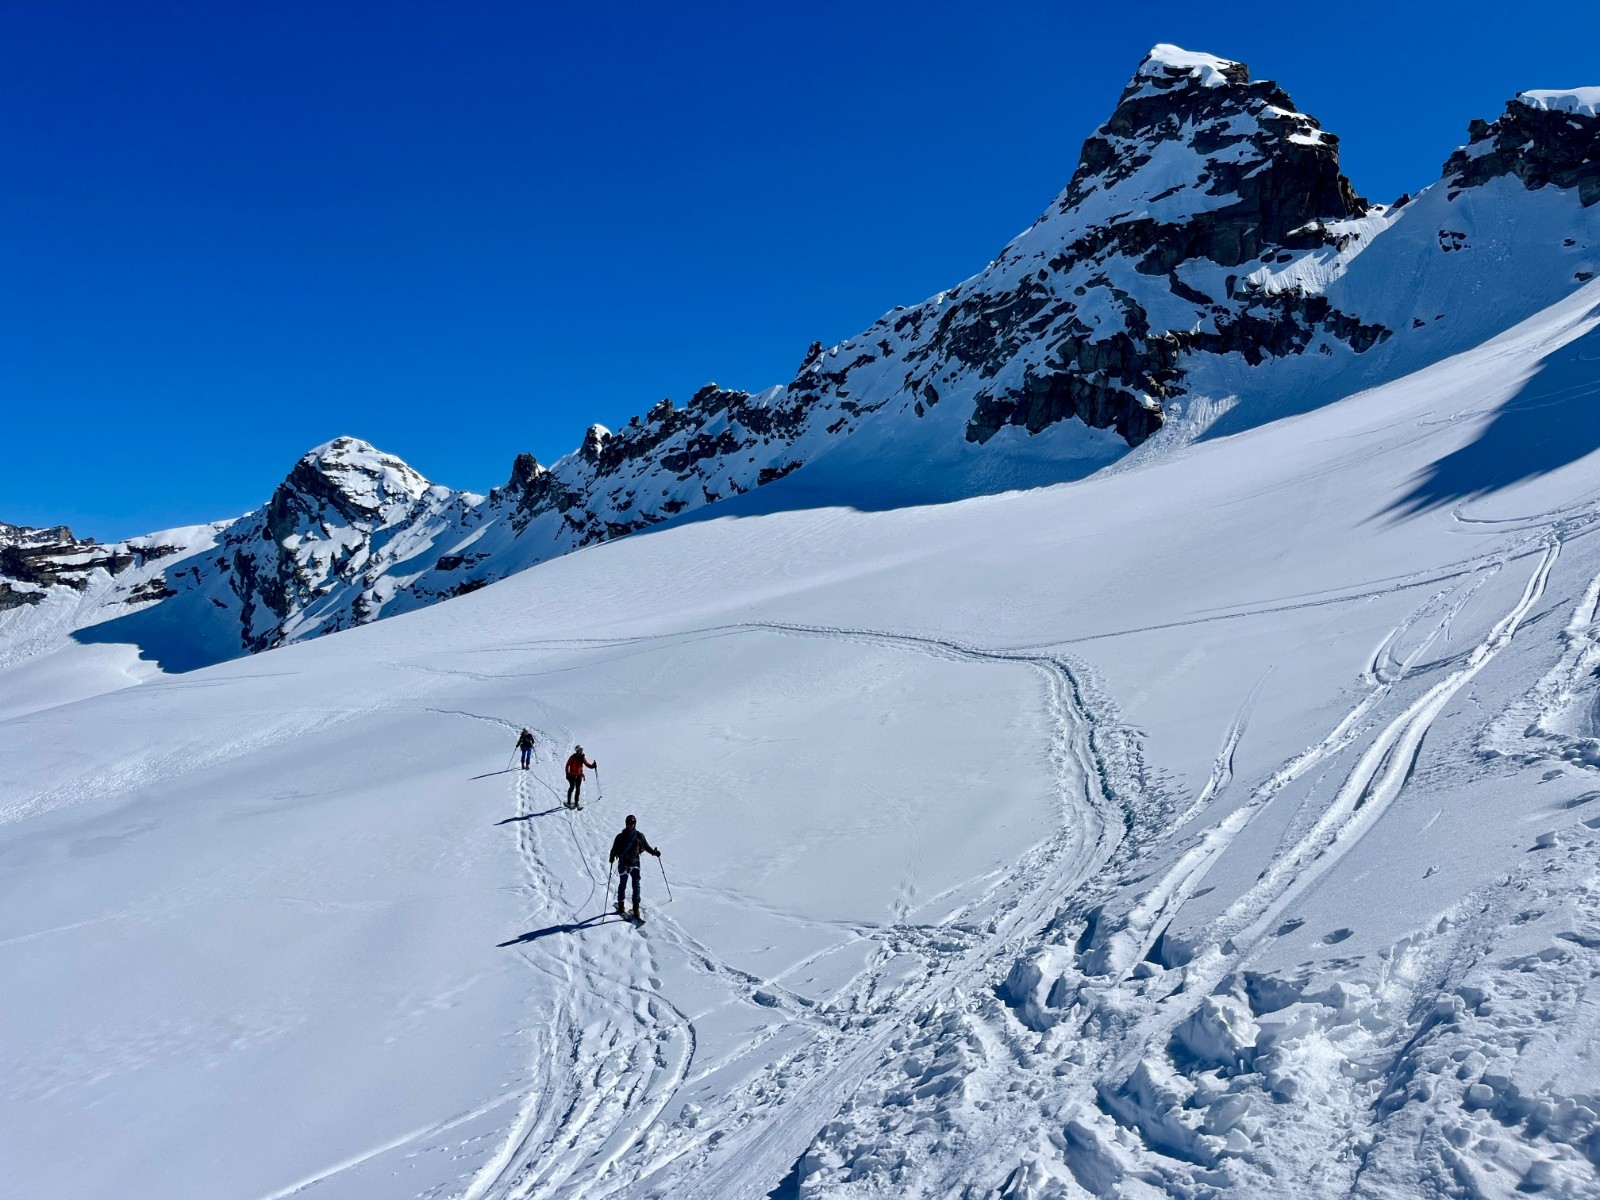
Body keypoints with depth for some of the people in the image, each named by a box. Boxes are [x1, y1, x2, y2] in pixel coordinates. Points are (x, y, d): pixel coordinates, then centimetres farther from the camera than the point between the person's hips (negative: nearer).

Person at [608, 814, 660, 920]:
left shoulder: (639, 836, 2)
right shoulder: (620, 837, -3)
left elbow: (646, 846, 14)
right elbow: (614, 849, -1)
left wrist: (654, 852, -2)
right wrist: (612, 857, -21)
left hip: (635, 864, 1)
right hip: (623, 864, -1)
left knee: (636, 886, -6)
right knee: (622, 885, 7)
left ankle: (636, 911, -6)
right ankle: (620, 908, 24)